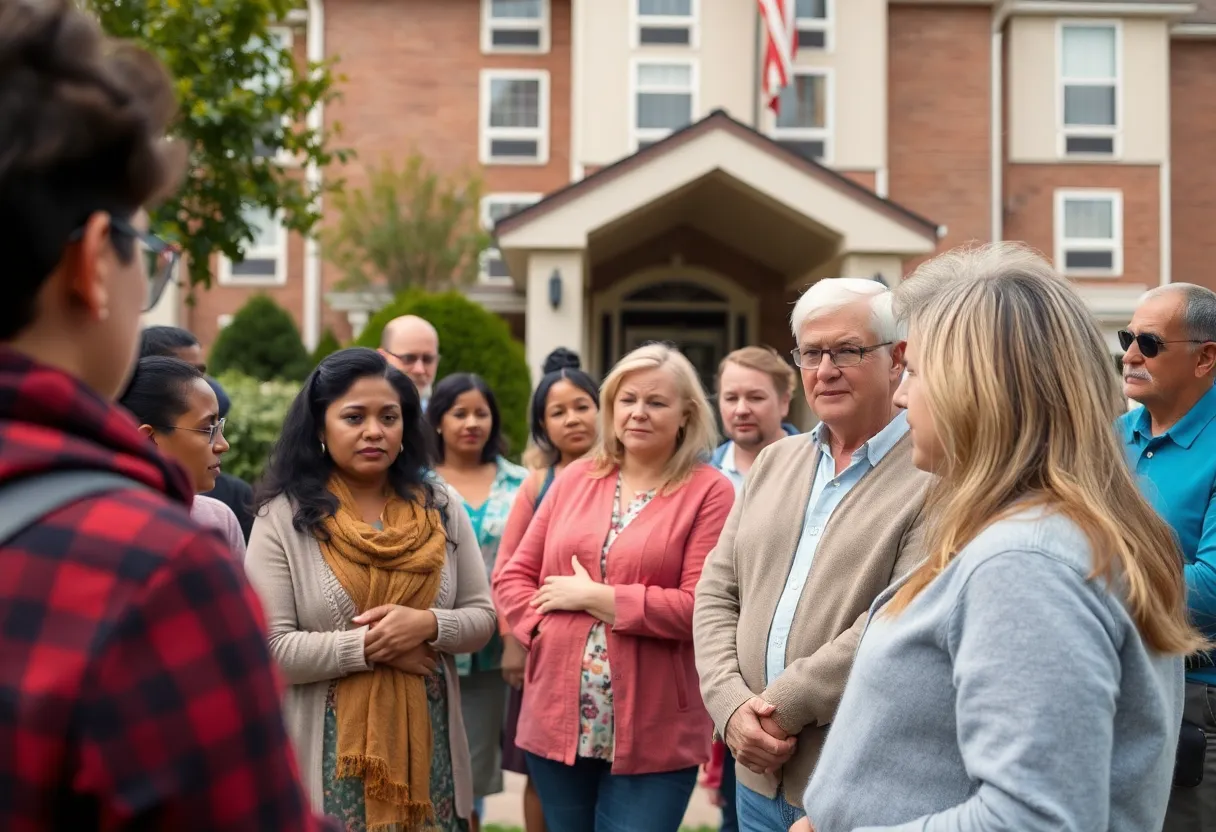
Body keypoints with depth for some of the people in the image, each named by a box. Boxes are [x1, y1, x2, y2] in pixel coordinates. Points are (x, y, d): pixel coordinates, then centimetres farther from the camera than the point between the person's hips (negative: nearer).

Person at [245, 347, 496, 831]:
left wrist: (428, 624, -13)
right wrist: (367, 646, -16)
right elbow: (269, 649, -12)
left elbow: (482, 617, 6)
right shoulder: (283, 517, -6)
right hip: (332, 754, -3)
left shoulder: (440, 507, 5)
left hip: (426, 745, 3)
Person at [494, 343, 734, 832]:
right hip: (556, 719, 5)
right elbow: (514, 575, 10)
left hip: (652, 736, -4)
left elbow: (701, 608, -16)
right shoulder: (575, 479, 8)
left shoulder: (709, 492, -6)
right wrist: (543, 630, -9)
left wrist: (593, 597, -12)